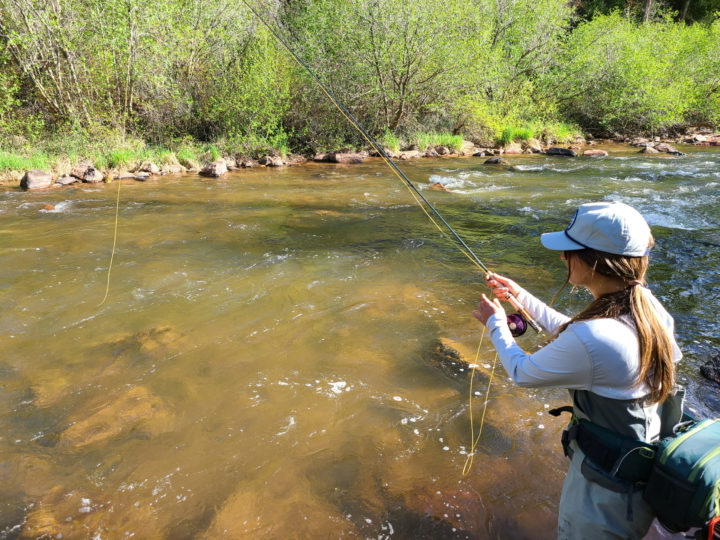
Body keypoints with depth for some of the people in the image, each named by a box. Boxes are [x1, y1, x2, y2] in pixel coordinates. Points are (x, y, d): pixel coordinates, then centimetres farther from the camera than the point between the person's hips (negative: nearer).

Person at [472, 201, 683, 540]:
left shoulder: (593, 337, -35)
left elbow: (522, 373, -17)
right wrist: (521, 296, 10)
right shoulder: (648, 306, -9)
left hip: (608, 492, -7)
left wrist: (496, 324, -1)